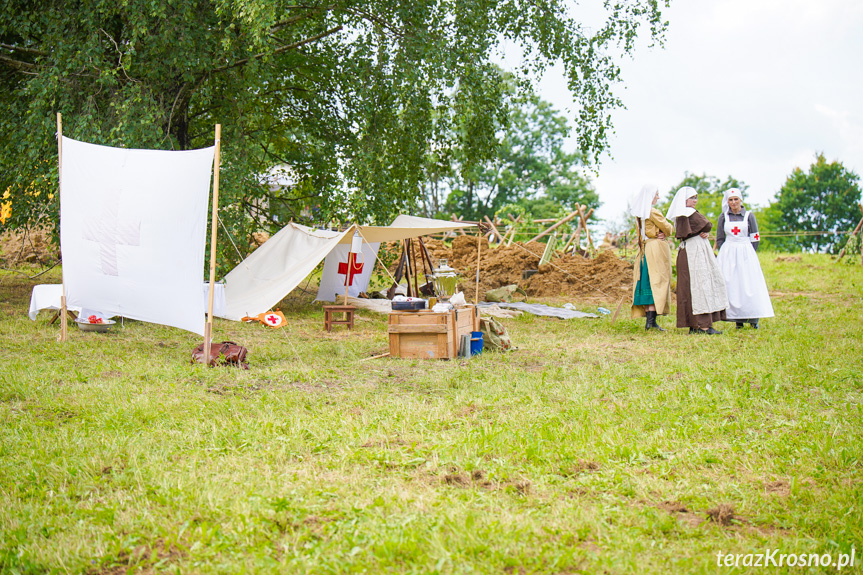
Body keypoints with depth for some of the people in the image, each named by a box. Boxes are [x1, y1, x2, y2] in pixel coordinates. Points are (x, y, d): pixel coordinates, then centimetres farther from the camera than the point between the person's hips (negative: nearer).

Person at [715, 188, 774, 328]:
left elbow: (755, 238, 6)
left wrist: (749, 254, -1)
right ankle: (738, 320, 0)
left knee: (749, 284, -5)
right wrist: (725, 255, 1)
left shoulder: (749, 216, 5)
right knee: (732, 286, -3)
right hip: (728, 254, 1)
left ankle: (754, 318, 0)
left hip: (746, 253, -1)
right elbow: (719, 239, 11)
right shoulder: (723, 217, 8)